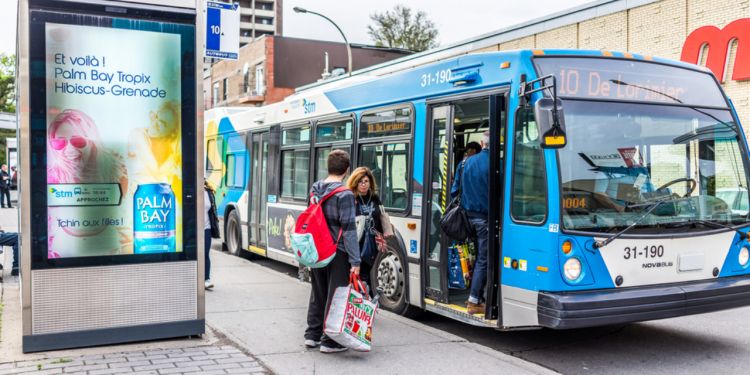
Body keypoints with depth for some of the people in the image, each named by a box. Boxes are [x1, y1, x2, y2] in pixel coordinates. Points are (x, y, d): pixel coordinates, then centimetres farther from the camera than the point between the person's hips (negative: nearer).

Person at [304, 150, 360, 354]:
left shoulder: (315, 189, 6)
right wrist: (355, 261, -17)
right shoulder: (344, 194, -16)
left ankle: (312, 334, 27)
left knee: (318, 293, 18)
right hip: (337, 253, -7)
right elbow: (348, 229, -18)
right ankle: (329, 341, 8)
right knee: (335, 295, 2)